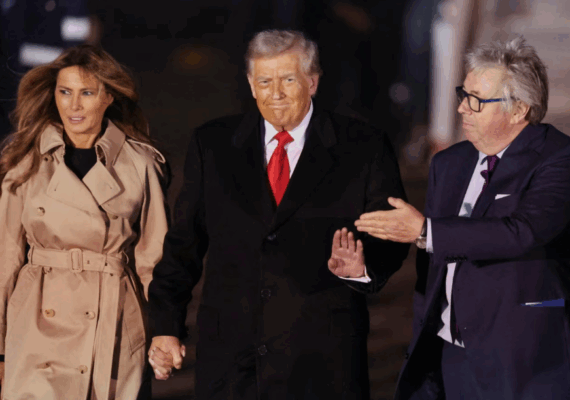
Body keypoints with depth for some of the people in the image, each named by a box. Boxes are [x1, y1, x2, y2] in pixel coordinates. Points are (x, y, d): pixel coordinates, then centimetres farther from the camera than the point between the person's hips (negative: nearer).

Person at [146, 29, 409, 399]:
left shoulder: (365, 148, 1)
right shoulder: (211, 145, 7)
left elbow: (391, 237, 1)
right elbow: (184, 243, 9)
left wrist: (362, 266, -21)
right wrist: (166, 326, 4)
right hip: (230, 353, 2)